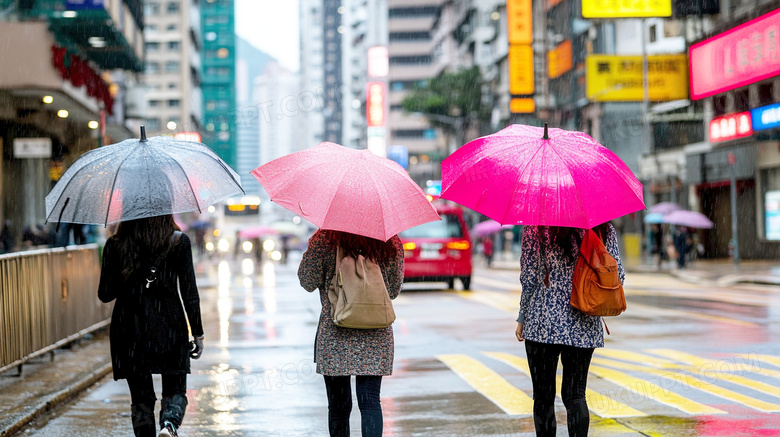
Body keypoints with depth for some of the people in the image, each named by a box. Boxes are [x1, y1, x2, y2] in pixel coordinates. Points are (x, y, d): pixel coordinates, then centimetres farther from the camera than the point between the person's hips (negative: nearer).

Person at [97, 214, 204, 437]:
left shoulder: (115, 245, -2)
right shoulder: (179, 241, -4)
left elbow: (105, 294, 1)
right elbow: (190, 293, -4)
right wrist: (198, 334, 4)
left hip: (129, 331, 1)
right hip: (169, 327, -1)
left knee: (140, 397, 12)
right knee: (175, 390, 11)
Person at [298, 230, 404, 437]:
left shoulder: (323, 240, -8)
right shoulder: (390, 243, -1)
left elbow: (308, 282, 1)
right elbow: (394, 290, 9)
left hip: (334, 335, -1)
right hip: (377, 334, 1)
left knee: (338, 405, 8)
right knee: (370, 401, 0)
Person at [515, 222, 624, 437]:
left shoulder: (536, 227, -6)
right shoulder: (604, 228, 3)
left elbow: (529, 277, -7)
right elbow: (618, 275, 2)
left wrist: (522, 317, 5)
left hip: (544, 321, -3)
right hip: (585, 325, 3)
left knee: (544, 397, 6)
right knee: (575, 395, 8)